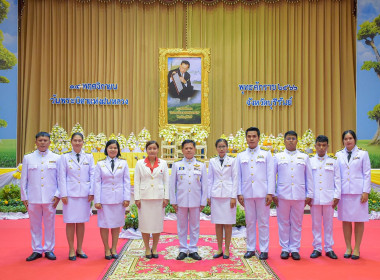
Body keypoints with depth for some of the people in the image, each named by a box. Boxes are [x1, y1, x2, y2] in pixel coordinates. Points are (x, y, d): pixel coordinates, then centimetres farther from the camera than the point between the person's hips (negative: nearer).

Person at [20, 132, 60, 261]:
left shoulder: (56, 158, 6)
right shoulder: (28, 158, 8)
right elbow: (23, 179, 9)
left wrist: (58, 195, -3)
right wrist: (24, 197, 4)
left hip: (50, 198, -1)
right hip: (33, 198, 1)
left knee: (50, 225, 5)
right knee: (35, 225, 6)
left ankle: (49, 250, 16)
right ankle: (37, 250, 17)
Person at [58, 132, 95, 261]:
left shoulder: (89, 157, 8)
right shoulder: (65, 157, 4)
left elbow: (92, 175, 7)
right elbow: (62, 177, 2)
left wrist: (91, 192, -1)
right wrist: (63, 194, -5)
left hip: (84, 194, 2)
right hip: (70, 194, -1)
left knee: (81, 222, 8)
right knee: (70, 222, 1)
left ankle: (79, 249, 19)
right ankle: (71, 250, 11)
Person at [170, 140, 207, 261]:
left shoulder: (201, 166, 6)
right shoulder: (176, 165, 5)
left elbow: (204, 185, 6)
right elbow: (172, 184, 6)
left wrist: (203, 202, 2)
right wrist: (173, 201, 1)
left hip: (195, 201, 0)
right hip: (181, 201, 0)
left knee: (195, 226, 6)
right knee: (182, 227, 6)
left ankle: (193, 250, 16)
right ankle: (183, 250, 16)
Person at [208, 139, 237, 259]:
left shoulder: (232, 161, 3)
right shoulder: (212, 162, 9)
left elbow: (235, 179, 1)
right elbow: (210, 179, 11)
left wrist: (233, 196, -6)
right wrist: (209, 196, 6)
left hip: (228, 194, -2)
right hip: (216, 195, 2)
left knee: (228, 224, 2)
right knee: (217, 223, 5)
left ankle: (227, 250, 11)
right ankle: (219, 249, 14)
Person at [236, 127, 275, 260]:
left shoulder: (266, 155, 9)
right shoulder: (240, 156, 13)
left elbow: (270, 175, 3)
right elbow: (238, 176, 11)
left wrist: (270, 193, -5)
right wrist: (239, 193, 2)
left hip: (262, 193, -2)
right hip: (247, 194, 2)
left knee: (263, 222, 0)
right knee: (250, 222, 6)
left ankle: (264, 250, 8)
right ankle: (250, 249, 15)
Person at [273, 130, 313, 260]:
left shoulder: (304, 157, 13)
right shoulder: (278, 157, 10)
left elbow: (309, 177, 13)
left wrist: (309, 195, 6)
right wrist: (273, 194, 1)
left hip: (299, 195, 1)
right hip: (282, 195, 0)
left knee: (297, 223, 4)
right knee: (284, 223, 3)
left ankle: (295, 249, 12)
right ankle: (285, 248, 12)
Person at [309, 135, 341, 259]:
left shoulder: (333, 162, 7)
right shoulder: (310, 162, 6)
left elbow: (337, 180, 6)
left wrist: (336, 196, -1)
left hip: (328, 198, 0)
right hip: (314, 198, 0)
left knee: (328, 224, 5)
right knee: (316, 224, 4)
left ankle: (329, 248, 14)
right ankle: (317, 248, 13)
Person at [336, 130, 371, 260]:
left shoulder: (363, 154, 4)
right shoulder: (339, 155, 9)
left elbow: (367, 173, 2)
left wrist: (366, 192, -5)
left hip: (358, 191, -2)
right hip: (344, 192, 2)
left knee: (359, 221, 2)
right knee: (345, 220, 5)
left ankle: (357, 249, 12)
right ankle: (348, 248, 16)